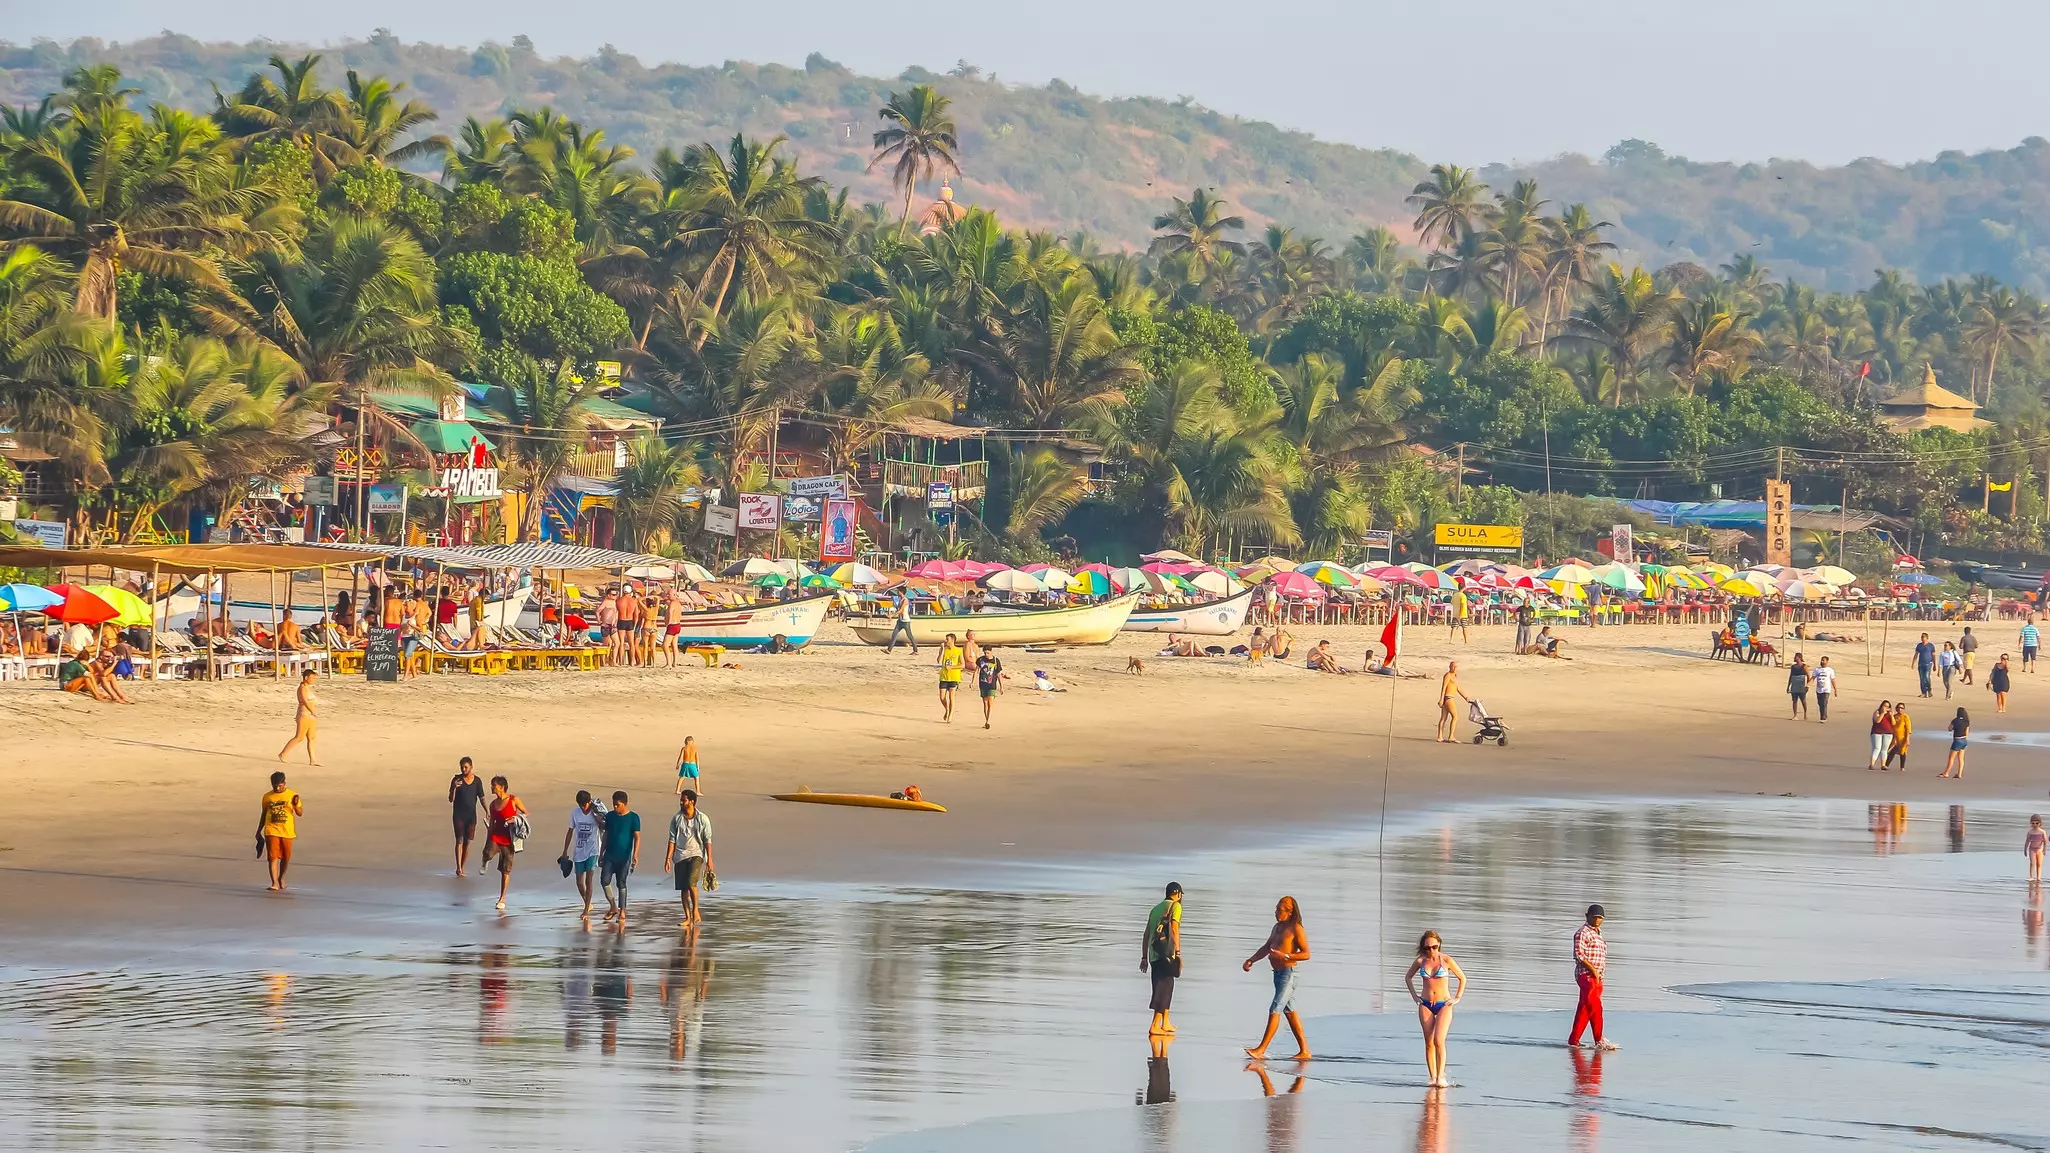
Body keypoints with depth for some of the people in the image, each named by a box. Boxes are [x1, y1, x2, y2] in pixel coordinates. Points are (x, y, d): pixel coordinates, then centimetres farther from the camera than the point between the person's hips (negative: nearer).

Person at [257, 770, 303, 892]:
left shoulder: (292, 795, 0)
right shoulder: (267, 797, 4)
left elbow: (300, 813, 1)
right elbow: (263, 814, 14)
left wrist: (296, 805, -20)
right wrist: (259, 831, 15)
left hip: (287, 832, 0)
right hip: (271, 831, 0)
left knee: (286, 857, 13)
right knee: (273, 857, -11)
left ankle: (281, 877, 36)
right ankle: (275, 883, -12)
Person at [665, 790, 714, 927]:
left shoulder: (703, 819, -2)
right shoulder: (676, 819, 5)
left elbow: (707, 840, 0)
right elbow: (672, 840, 5)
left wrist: (709, 859, -4)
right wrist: (668, 858, -1)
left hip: (696, 854, -3)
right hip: (680, 856, 3)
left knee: (691, 882, -21)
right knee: (683, 888, 1)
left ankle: (695, 911, -4)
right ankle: (687, 917, 8)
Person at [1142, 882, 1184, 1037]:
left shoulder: (1156, 908, 20)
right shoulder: (1175, 906, -1)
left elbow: (1146, 935, 19)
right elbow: (1174, 929, -13)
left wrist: (1144, 957, 21)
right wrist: (1178, 952, -13)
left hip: (1154, 954, 7)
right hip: (1167, 953, -7)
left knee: (1164, 987, 18)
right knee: (1164, 988, -7)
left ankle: (1166, 1024, 22)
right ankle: (1154, 1026, -14)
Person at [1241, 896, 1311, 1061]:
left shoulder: (1296, 929, -10)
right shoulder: (1277, 927, 16)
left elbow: (1306, 954, -14)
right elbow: (1266, 948, 26)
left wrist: (1285, 956, -24)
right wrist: (1251, 960, 14)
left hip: (1288, 973, -10)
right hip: (1278, 973, 10)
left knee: (1275, 1010, -13)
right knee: (1289, 1012, 11)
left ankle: (1261, 1049, -16)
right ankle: (1304, 1051, 16)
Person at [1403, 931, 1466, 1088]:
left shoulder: (1447, 960, -5)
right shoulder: (1420, 961, 2)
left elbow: (1462, 978, 7)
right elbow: (1408, 977, 20)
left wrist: (1457, 998, 2)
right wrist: (1414, 995, 11)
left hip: (1444, 1005, -3)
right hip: (1425, 1005, 3)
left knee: (1439, 1041, -16)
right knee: (1429, 1043, 0)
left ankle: (1441, 1077, -17)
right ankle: (1432, 1078, 3)